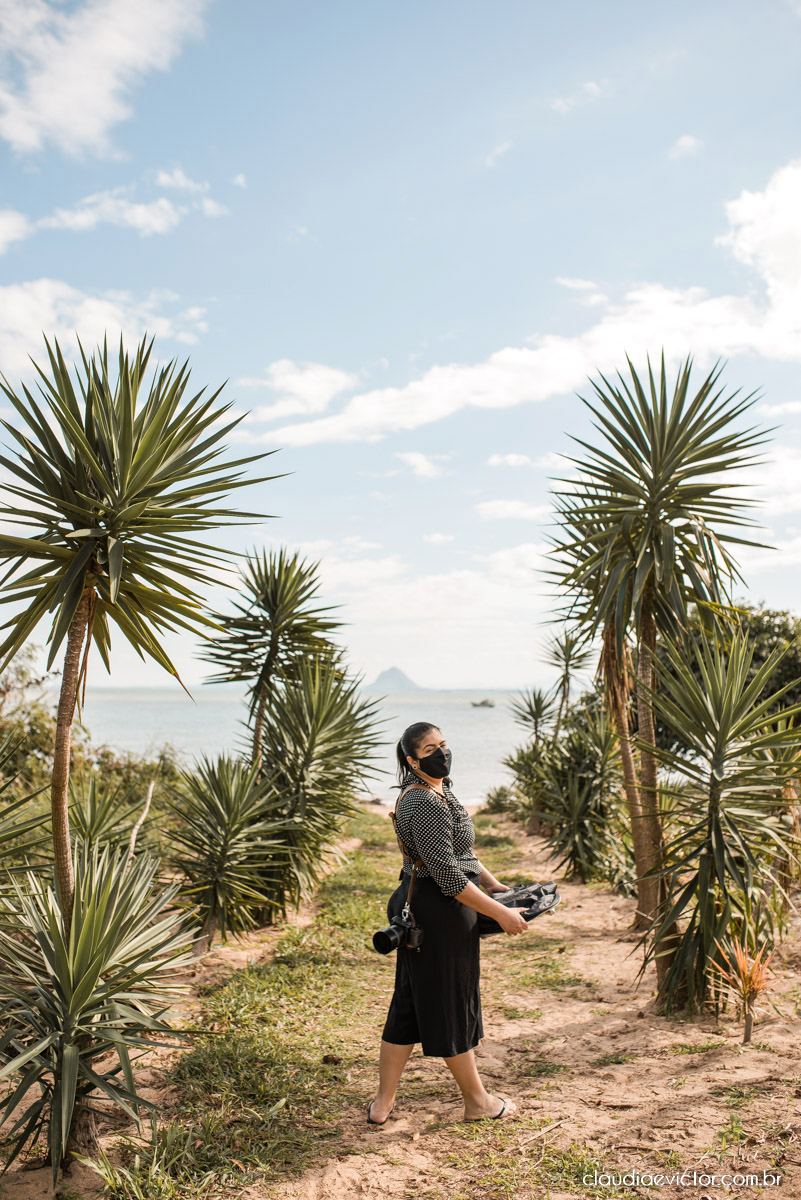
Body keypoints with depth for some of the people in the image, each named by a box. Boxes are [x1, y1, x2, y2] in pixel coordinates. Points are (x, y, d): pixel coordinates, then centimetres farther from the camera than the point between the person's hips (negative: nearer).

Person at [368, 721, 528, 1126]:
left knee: (410, 1002, 16)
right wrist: (500, 913, -19)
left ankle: (383, 1102, 25)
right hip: (441, 913, -10)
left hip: (419, 907, 10)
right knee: (452, 1005, 6)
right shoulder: (426, 803, -22)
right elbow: (447, 875, -24)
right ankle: (477, 1101, 25)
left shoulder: (437, 791, 12)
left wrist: (492, 883, 20)